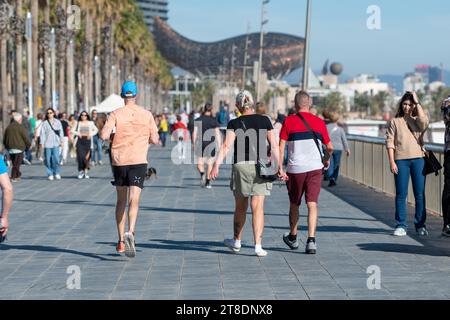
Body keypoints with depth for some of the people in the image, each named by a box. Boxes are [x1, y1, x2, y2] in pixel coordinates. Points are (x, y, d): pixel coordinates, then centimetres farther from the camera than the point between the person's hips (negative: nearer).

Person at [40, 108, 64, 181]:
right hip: (47, 144, -1)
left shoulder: (57, 122, 9)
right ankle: (50, 174, 8)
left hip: (56, 144, 1)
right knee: (48, 160, -1)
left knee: (56, 159, -10)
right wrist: (42, 143, -6)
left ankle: (57, 173, 4)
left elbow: (61, 132, 12)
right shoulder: (44, 123, 3)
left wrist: (61, 141, 7)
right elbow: (42, 133, 0)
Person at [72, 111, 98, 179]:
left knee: (87, 157, -4)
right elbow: (73, 131, 11)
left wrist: (91, 134, -4)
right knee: (80, 156, -9)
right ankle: (81, 171, 2)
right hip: (80, 141, 0)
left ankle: (86, 171, 7)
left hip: (87, 140, 0)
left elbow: (96, 130, 13)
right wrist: (78, 133, -8)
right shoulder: (78, 123, 9)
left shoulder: (90, 123, 9)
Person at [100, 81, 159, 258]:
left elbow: (104, 136, -12)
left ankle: (121, 241, 19)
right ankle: (130, 232, -33)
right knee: (134, 200, -7)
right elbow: (155, 139, 4)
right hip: (139, 161, -1)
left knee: (121, 201, 14)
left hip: (119, 160, 1)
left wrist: (111, 135, 10)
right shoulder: (147, 114, 3)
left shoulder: (116, 114, -1)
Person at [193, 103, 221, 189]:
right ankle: (208, 182, 8)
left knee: (200, 163, 8)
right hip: (211, 143, 0)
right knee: (209, 163, 9)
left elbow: (194, 133, -3)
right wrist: (219, 146, 0)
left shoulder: (198, 120, 1)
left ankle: (202, 174, -21)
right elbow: (217, 134, -4)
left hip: (200, 143, 0)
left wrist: (194, 144, 4)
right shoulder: (214, 120, 0)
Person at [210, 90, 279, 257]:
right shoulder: (265, 121, 4)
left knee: (240, 207, 15)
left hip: (241, 166, -1)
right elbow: (273, 145, 2)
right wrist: (277, 167, 7)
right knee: (258, 208, 0)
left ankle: (237, 241, 30)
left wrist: (216, 165, -19)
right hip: (261, 165, 1)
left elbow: (226, 145, -14)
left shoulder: (234, 123, -2)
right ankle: (258, 246, -7)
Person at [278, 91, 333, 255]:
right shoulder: (319, 122, 4)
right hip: (315, 167, 0)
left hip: (295, 169, 0)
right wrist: (327, 160, 28)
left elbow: (281, 147, -8)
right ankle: (311, 240, -16)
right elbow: (330, 147, 8)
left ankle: (292, 238, 32)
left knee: (294, 204, 15)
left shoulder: (289, 121, -1)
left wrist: (280, 169, -6)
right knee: (312, 204, -2)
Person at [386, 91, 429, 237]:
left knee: (420, 194, 2)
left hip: (418, 159, 1)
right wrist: (392, 162, -7)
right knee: (401, 194, 0)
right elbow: (390, 142, 3)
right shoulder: (394, 122, 9)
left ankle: (420, 225, 11)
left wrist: (417, 102, -7)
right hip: (401, 160, -1)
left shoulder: (417, 120, 11)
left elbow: (424, 122, -14)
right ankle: (401, 225, 5)